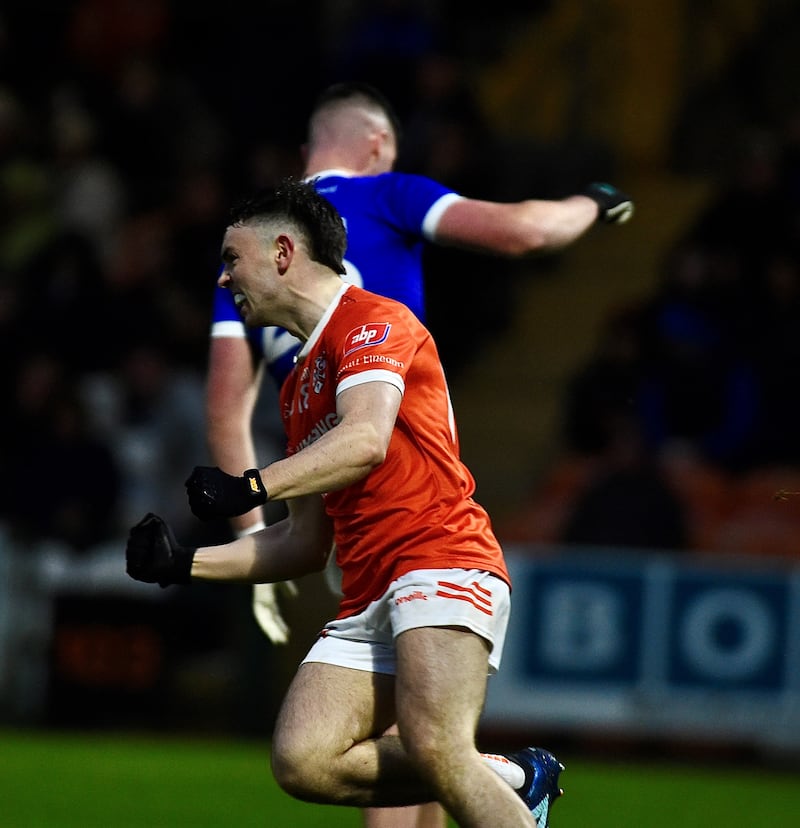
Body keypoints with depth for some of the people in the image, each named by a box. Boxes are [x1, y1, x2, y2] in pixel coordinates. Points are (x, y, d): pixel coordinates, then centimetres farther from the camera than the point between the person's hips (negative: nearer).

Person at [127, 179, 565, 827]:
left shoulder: (373, 319, 0)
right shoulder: (300, 388, 27)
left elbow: (366, 439, -20)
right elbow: (307, 542, 29)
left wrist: (251, 488, -30)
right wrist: (185, 564, 19)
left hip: (445, 560, -9)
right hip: (368, 595, 9)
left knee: (434, 749, -30)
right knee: (302, 761, -13)